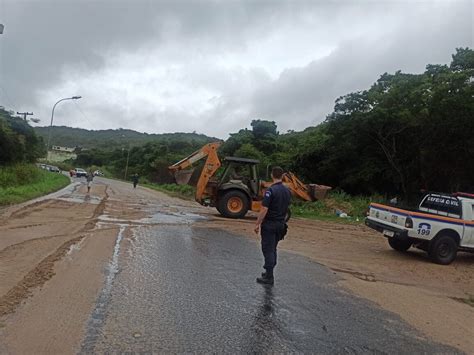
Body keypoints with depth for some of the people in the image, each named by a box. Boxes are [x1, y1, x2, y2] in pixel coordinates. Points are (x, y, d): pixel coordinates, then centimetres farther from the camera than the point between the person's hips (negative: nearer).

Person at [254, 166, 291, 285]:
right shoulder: (287, 191, 6)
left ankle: (269, 277, 0)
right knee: (273, 249, 17)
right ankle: (269, 272, 25)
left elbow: (264, 209, -20)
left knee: (268, 249, -2)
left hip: (269, 224, -7)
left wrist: (257, 224, -13)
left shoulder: (271, 190, -18)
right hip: (281, 224, 7)